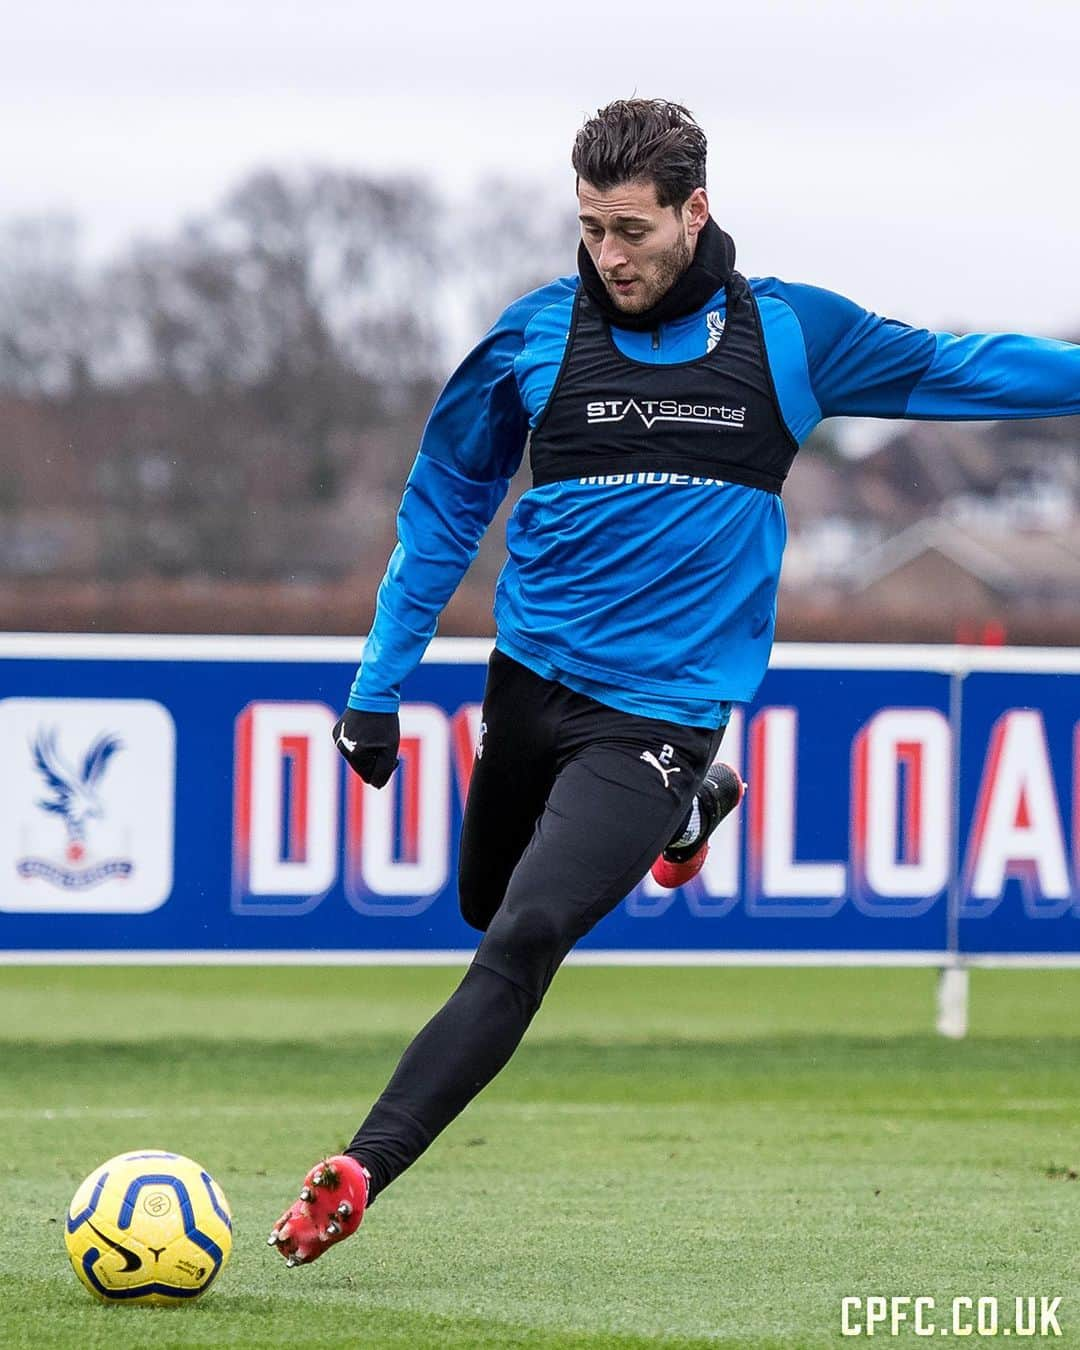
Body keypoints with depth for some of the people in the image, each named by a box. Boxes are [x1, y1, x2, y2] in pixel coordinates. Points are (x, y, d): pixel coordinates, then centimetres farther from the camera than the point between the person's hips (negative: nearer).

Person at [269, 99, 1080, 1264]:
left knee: (521, 942, -19)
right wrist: (380, 682, 9)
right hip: (531, 678, 4)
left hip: (661, 711, -4)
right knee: (485, 907, 21)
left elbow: (963, 371, 10)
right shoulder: (537, 336, 0)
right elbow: (446, 504, 11)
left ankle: (358, 1172, -20)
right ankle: (684, 813, 44)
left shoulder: (788, 336, -2)